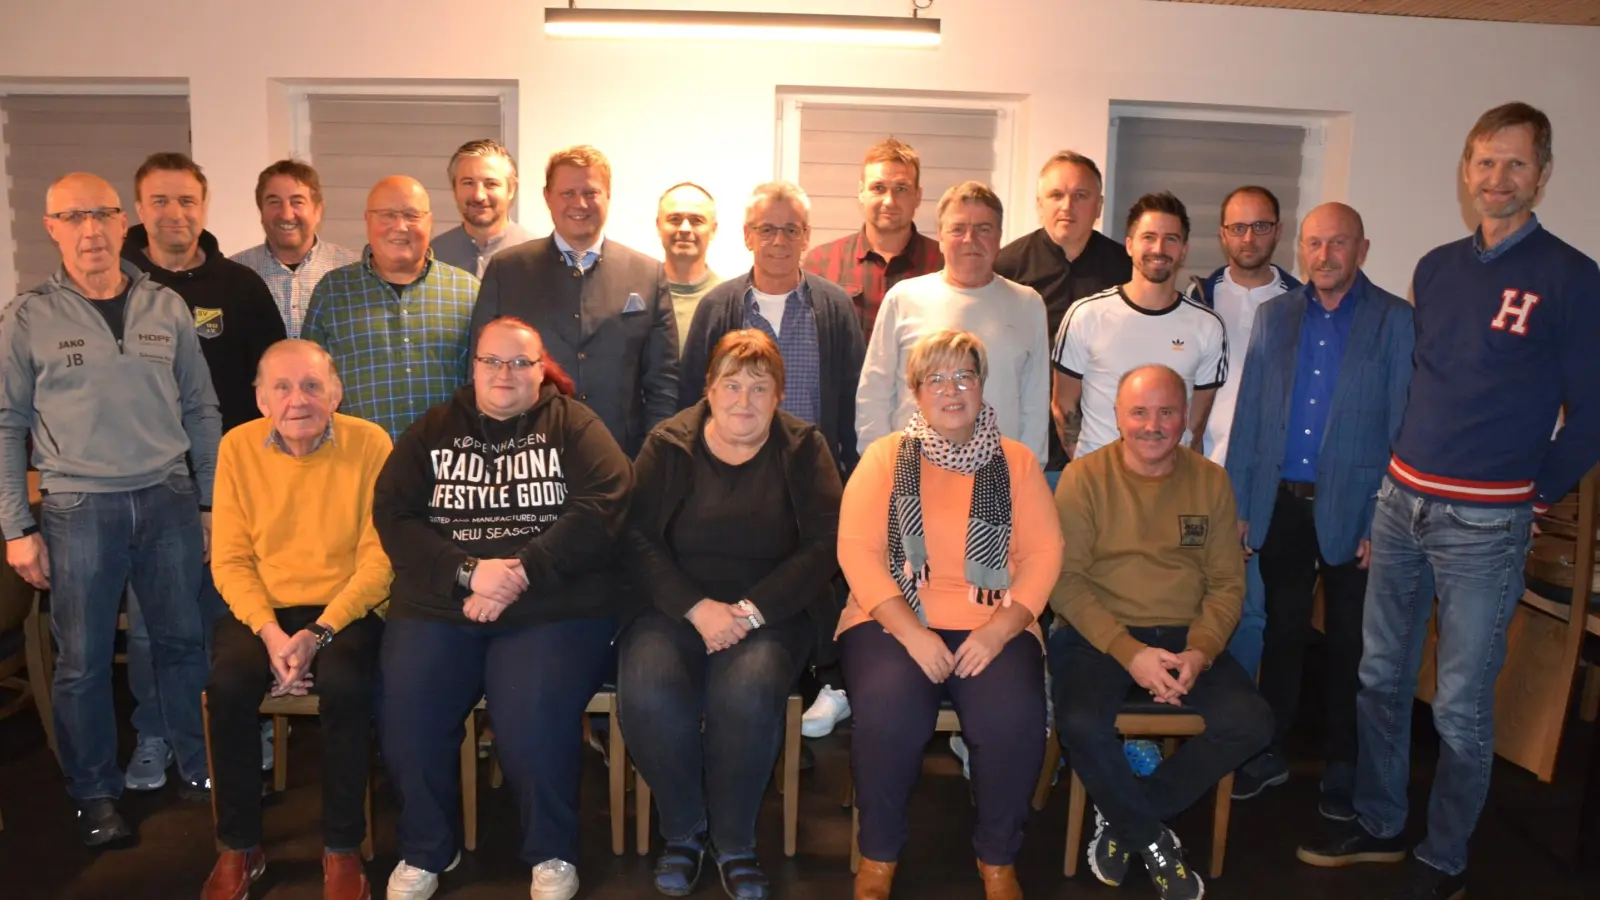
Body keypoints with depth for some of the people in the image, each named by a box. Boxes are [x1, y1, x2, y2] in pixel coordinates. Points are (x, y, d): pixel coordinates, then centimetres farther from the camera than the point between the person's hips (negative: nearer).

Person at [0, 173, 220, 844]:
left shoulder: (166, 308, 5)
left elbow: (201, 410, 10)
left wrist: (211, 502, 8)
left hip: (168, 499, 2)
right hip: (78, 509, -2)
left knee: (182, 642, 11)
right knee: (83, 660, 7)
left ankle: (199, 769, 26)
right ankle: (95, 795, 23)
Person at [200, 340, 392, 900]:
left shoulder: (369, 443, -9)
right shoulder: (237, 447, -1)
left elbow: (379, 558, -10)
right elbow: (230, 560, -1)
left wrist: (319, 633, -19)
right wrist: (270, 632, -16)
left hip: (345, 607, -2)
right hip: (262, 607, 2)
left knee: (344, 684, -30)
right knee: (228, 684, -25)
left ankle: (342, 850, -8)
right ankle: (239, 848, -2)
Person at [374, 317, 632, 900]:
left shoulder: (573, 425, 8)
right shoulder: (432, 431, 15)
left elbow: (604, 505, -7)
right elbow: (392, 515, 4)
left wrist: (523, 572, -18)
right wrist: (467, 573, -13)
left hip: (554, 607, -3)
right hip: (439, 603, 3)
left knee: (533, 722, -26)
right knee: (405, 719, -19)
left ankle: (552, 852, 2)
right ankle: (427, 848, 9)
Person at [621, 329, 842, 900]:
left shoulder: (804, 449, 4)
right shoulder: (667, 446, 5)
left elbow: (825, 545, -3)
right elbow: (638, 538, -3)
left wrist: (751, 609, -14)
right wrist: (697, 608, -17)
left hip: (772, 612, -1)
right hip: (675, 607, 1)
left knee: (747, 695, -32)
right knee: (647, 695, -29)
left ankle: (734, 844, -6)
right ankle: (684, 831, 0)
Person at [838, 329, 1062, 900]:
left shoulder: (1016, 461, 12)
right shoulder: (885, 457, 8)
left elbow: (1043, 553, 3)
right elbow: (856, 549, -3)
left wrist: (1001, 629, -13)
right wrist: (910, 632, -15)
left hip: (991, 627, 1)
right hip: (893, 621, -1)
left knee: (1015, 720, -28)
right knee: (888, 713, -31)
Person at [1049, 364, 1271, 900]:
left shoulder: (1210, 481, 6)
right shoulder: (1085, 477, -3)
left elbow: (1227, 582, 5)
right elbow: (1066, 579, -8)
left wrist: (1201, 652, -13)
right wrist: (1129, 652, -19)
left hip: (1184, 635, 3)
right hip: (1098, 634, -3)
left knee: (1251, 723, -20)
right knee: (1081, 724, -31)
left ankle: (1123, 818, -1)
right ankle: (1152, 838, -1)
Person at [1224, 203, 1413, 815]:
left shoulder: (1396, 321, -4)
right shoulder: (1274, 315, 7)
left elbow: (1402, 426, -6)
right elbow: (1248, 413, 7)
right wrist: (1239, 506, 4)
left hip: (1350, 507, -3)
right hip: (1281, 503, 3)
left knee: (1348, 644, 10)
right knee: (1282, 632, 13)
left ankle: (1342, 767, 25)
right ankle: (1270, 753, 26)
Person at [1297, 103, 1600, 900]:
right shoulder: (1436, 267, 10)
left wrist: (1533, 496, 1)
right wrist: (1393, 472, 12)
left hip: (1484, 521, -5)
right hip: (1400, 502, 5)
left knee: (1461, 706, 3)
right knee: (1380, 678, 14)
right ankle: (1378, 826, 31)